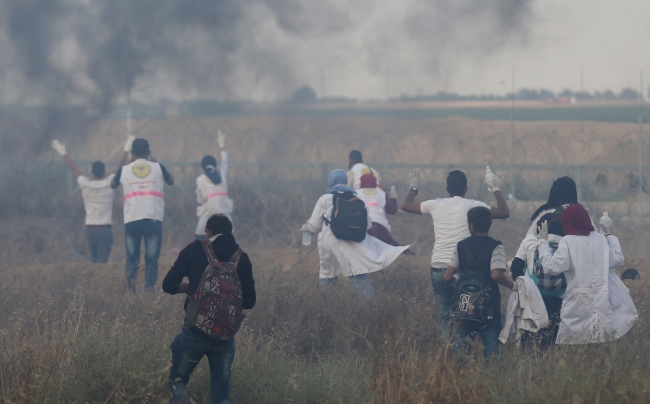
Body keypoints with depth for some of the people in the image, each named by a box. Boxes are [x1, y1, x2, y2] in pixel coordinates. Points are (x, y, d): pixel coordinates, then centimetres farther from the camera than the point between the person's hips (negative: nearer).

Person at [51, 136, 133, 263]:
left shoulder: (85, 185, -3)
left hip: (90, 229, 3)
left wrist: (63, 152, 20)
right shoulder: (109, 184, -6)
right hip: (105, 228, -3)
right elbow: (121, 165, 5)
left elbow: (72, 167, 8)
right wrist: (127, 149, 17)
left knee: (94, 260, 15)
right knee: (103, 261, -7)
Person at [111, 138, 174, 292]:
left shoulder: (124, 170, 6)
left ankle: (130, 291, 1)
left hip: (132, 220, 1)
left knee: (132, 259, 10)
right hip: (154, 219, -1)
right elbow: (171, 181, 26)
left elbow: (113, 184, 27)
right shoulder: (158, 168, 5)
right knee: (152, 259, 0)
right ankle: (149, 292, -9)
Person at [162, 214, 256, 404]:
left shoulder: (195, 250, 0)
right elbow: (249, 301, 10)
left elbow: (169, 285, 2)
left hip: (196, 331, -2)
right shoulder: (241, 257, 6)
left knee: (177, 380, 16)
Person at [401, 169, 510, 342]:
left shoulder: (436, 205, 6)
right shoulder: (473, 206, 0)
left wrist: (414, 188, 36)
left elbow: (406, 205, 19)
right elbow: (504, 212, 8)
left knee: (445, 316, 8)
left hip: (438, 268, 2)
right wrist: (496, 189, 21)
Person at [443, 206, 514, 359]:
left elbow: (447, 277, 1)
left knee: (459, 348, 8)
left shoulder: (461, 246, 3)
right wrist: (512, 285, -3)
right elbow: (496, 274, -20)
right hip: (489, 308, -2)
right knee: (491, 350, -1)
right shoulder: (495, 246, -6)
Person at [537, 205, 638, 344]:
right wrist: (609, 235, 25)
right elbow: (618, 260, 17)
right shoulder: (600, 238, 5)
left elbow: (551, 267, -12)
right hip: (602, 302, 4)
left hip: (580, 304, -4)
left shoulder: (568, 242, -7)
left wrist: (543, 240, -3)